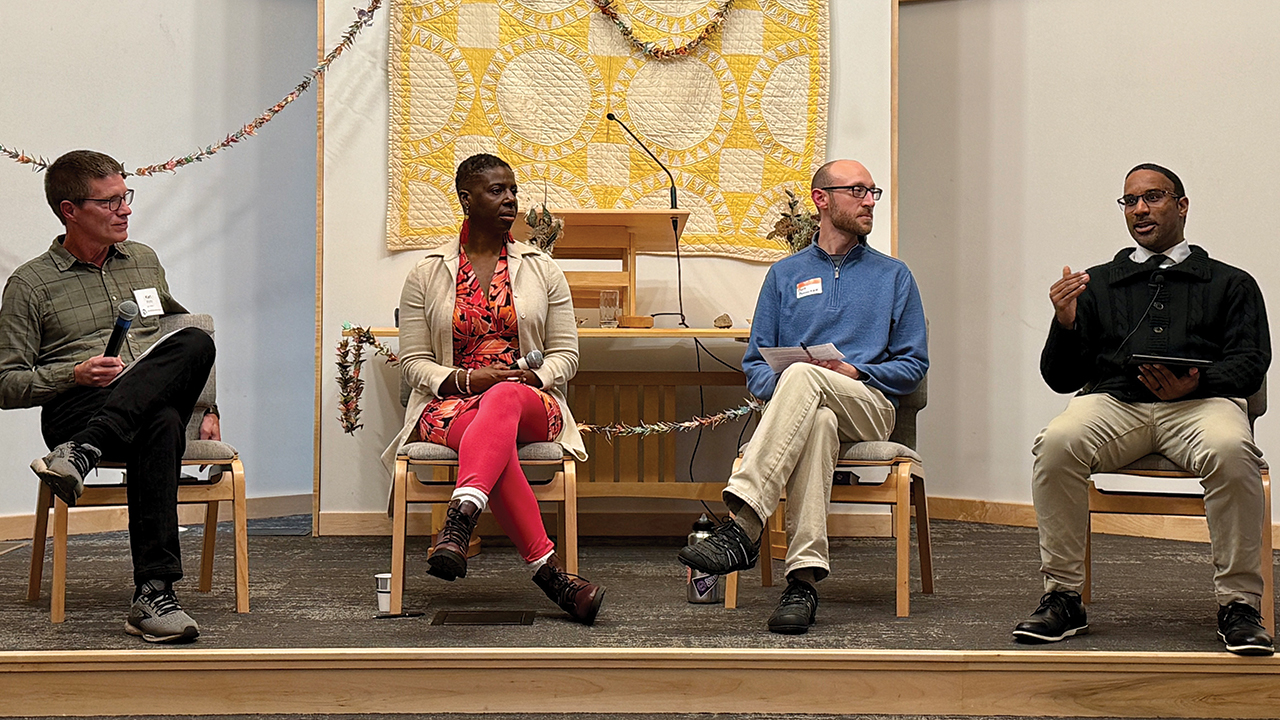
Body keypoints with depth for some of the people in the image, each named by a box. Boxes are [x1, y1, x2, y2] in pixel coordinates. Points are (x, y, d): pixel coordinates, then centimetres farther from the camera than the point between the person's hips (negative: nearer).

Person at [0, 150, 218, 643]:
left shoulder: (144, 261, 24)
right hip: (73, 413, -3)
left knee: (196, 343, -35)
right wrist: (75, 375, -10)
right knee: (162, 423, -40)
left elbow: (183, 341, 31)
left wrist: (206, 408, 18)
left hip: (161, 397, 4)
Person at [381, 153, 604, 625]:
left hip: (531, 403, 0)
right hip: (451, 404, 0)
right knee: (498, 445, -39)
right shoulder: (427, 274, 11)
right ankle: (550, 572, -48)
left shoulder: (541, 269, 14)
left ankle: (459, 520, -62)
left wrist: (530, 379, -11)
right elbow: (414, 362, 6)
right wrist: (466, 379, -14)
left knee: (505, 400, -40)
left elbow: (565, 355, 11)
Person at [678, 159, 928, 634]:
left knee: (805, 376, -37)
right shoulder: (785, 275, 22)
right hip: (800, 406, 1)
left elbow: (913, 365, 11)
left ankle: (743, 524, -51)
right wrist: (778, 384, -8)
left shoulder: (893, 276, 18)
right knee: (818, 422, -39)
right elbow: (755, 364, 17)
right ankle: (804, 580, -51)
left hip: (869, 408, -1)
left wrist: (854, 372, -7)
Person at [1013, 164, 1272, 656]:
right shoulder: (1097, 283, 27)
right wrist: (1065, 324, -1)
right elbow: (1061, 379, 20)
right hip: (1113, 400, 1)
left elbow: (1250, 363, 8)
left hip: (1201, 400, -1)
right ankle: (1062, 598, -22)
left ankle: (1238, 604, -25)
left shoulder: (1230, 284, 23)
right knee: (1057, 445, -33)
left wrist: (1196, 383, -13)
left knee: (1231, 450, -37)